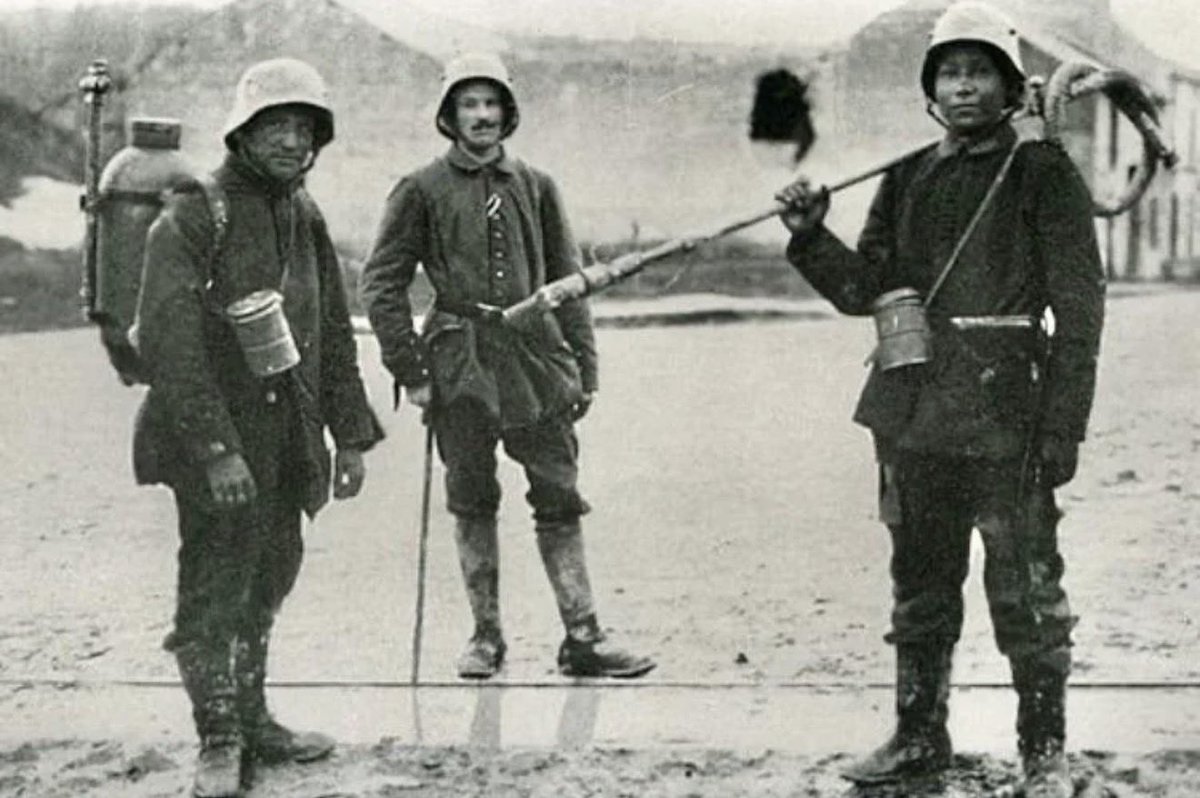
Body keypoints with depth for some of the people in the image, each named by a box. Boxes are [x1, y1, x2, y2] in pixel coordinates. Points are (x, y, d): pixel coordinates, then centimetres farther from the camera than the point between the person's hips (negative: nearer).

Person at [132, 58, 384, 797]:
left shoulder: (306, 219, 10)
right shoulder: (190, 219, -12)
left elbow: (335, 336, 15)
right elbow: (168, 342, -18)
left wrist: (351, 436, 10)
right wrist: (214, 450, -23)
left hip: (288, 437, 7)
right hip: (214, 437, -7)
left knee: (269, 577, 14)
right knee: (216, 583, -3)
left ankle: (252, 718, 28)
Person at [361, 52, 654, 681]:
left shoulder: (534, 187, 10)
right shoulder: (422, 190, 1)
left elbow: (567, 281, 13)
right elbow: (382, 283, 1)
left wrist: (582, 368, 8)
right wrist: (409, 370, -5)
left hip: (535, 357, 2)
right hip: (460, 364, -2)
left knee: (560, 499, 0)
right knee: (472, 504, 6)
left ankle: (582, 637, 5)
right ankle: (486, 635, 17)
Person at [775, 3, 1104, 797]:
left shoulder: (1044, 173, -1)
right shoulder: (907, 181, 13)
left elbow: (1080, 306, -5)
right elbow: (864, 288, 12)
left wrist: (1063, 424, -11)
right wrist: (812, 234, -5)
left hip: (1006, 408, -5)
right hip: (913, 410, 5)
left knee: (1025, 589, -2)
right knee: (919, 582, 13)